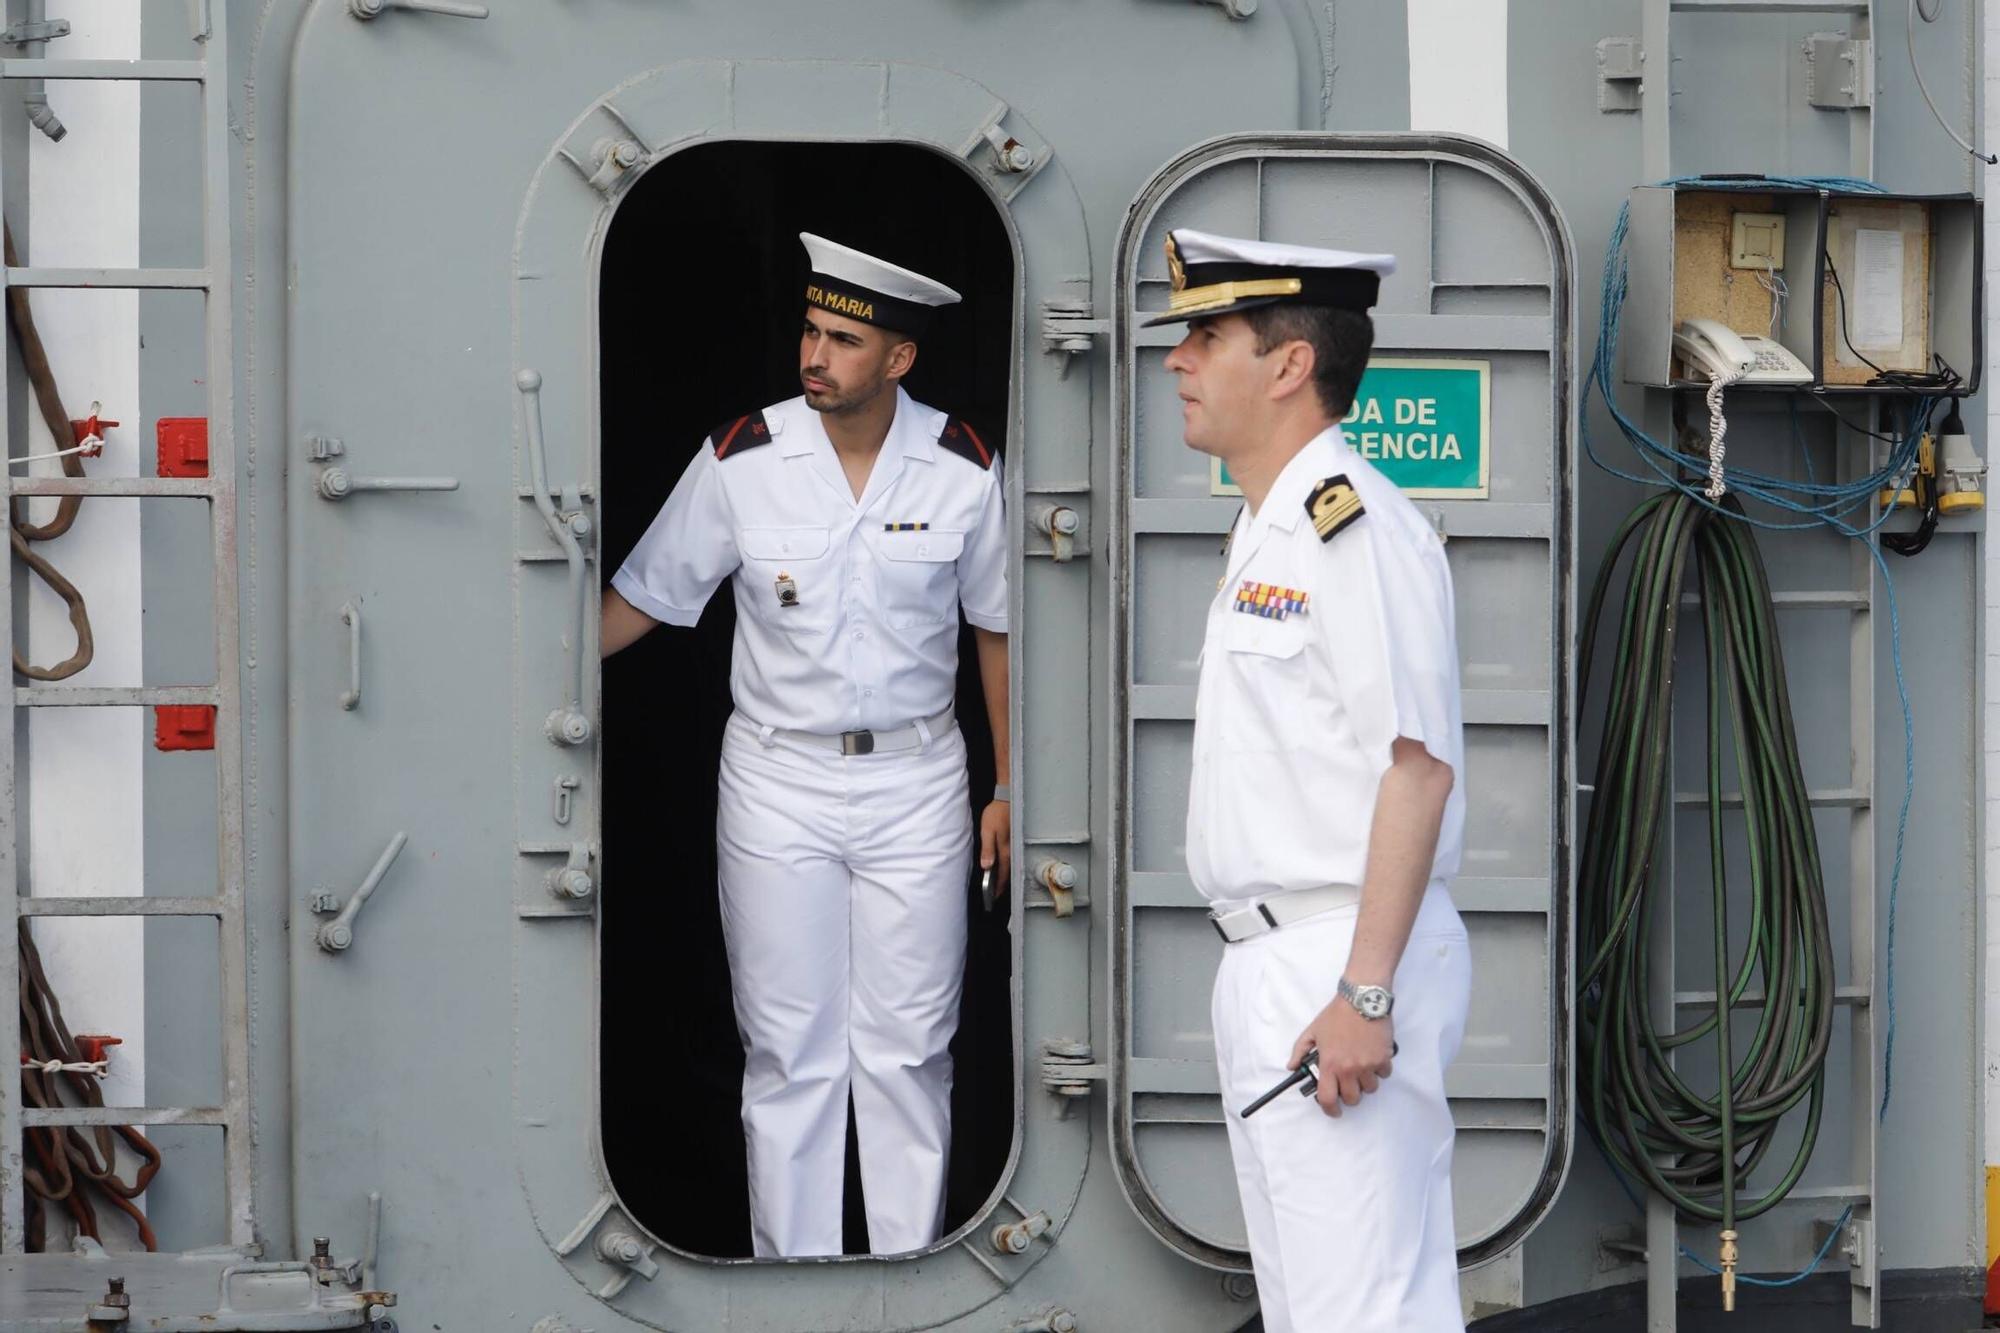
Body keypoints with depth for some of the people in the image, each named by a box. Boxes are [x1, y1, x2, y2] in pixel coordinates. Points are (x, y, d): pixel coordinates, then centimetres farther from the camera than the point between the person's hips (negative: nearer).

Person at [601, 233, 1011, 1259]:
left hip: (915, 779, 0)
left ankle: (913, 1263, 14)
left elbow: (996, 625, 6)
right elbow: (644, 597, 2)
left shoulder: (964, 468, -5)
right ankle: (788, 1268, 11)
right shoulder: (742, 460, -7)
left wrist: (1008, 788, 7)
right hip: (777, 779, 0)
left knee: (909, 1049, 4)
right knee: (789, 1050, 3)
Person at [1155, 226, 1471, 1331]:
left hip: (1343, 970, -11)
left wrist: (1362, 995, -25)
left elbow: (1419, 766, -22)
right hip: (1263, 970, 11)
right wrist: (1262, 981, 18)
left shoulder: (1357, 528, -15)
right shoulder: (1262, 533, 17)